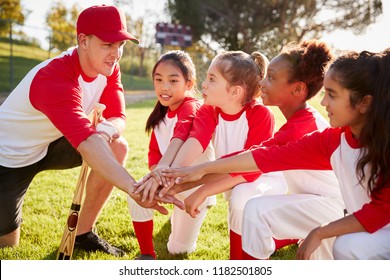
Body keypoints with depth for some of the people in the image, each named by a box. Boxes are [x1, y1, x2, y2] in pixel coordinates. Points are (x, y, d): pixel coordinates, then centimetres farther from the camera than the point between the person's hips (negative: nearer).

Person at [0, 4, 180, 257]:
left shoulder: (108, 68, -10)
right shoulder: (55, 79, -36)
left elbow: (118, 118, -11)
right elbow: (86, 143, -49)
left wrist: (106, 129, -37)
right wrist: (134, 189, -60)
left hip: (49, 145, 7)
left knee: (117, 146, -15)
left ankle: (84, 234, -1)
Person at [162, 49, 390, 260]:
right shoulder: (333, 140, -8)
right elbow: (270, 156, -10)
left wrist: (320, 233, -21)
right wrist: (203, 169, -11)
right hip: (358, 227, 6)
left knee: (350, 247, -35)